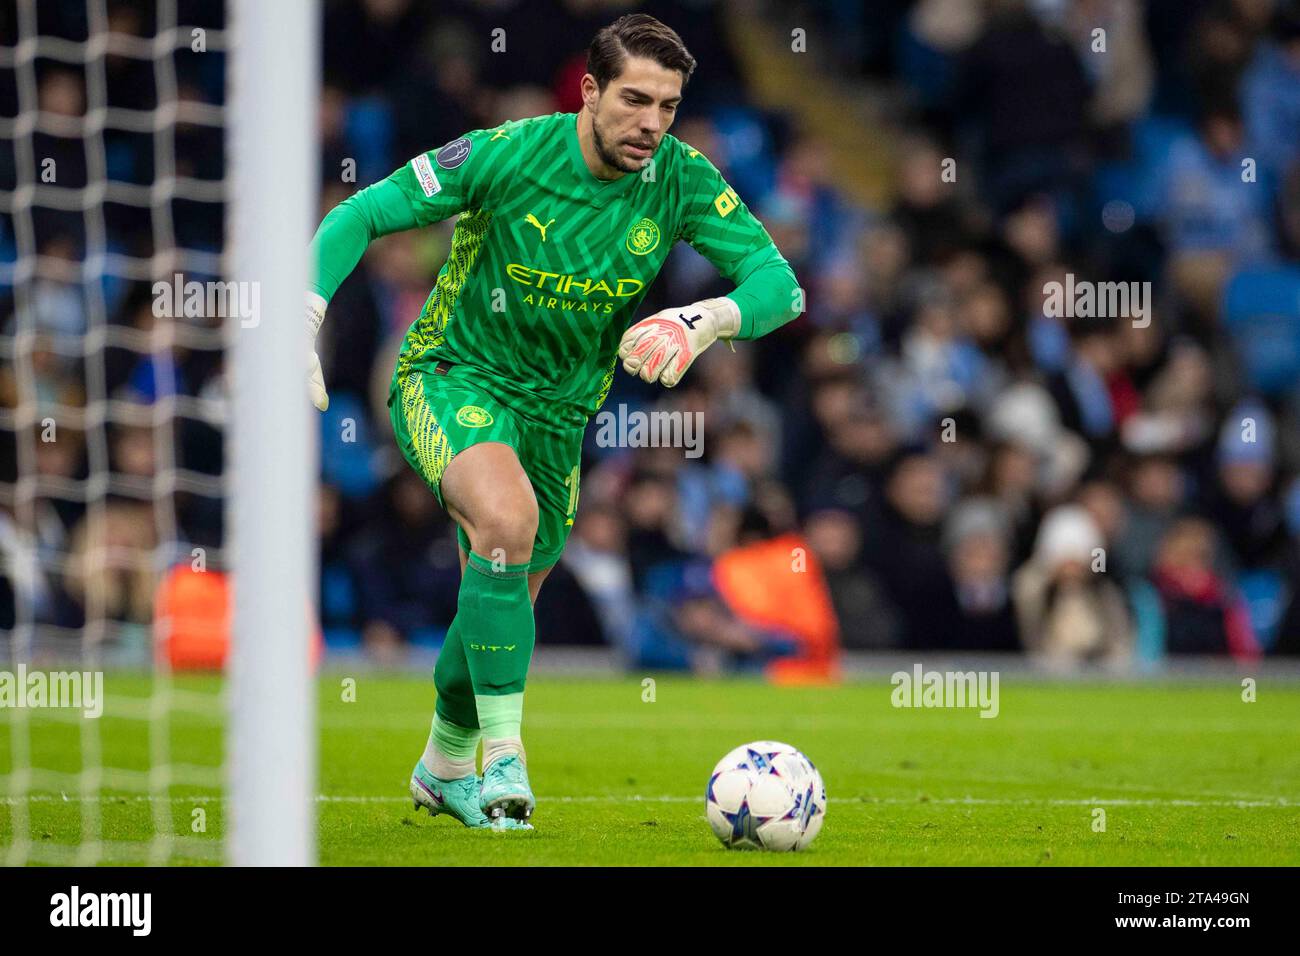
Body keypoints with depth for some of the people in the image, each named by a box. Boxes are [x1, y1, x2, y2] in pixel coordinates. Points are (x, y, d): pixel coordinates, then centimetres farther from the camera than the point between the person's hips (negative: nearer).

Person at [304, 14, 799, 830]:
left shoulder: (681, 181, -12)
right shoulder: (507, 155, -21)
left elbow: (779, 284, -16)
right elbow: (359, 217, -14)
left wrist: (706, 321, -37)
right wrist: (300, 329, -25)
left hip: (558, 411, 5)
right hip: (453, 376, -5)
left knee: (503, 609, 15)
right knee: (507, 519, -34)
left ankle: (446, 768, 43)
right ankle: (503, 759, -30)